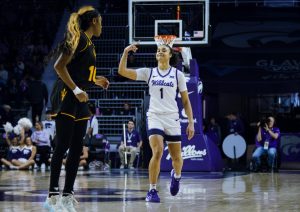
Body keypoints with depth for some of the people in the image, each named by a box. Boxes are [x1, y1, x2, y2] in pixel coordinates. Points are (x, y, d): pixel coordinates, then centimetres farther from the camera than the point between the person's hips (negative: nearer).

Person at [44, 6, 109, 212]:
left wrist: (95, 80, 20)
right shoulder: (79, 39, -10)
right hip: (66, 97, -10)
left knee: (77, 148, 7)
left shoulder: (89, 43, 18)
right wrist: (76, 90, -20)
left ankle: (68, 194, 10)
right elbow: (59, 66, -17)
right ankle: (53, 194, -9)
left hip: (79, 100, 10)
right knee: (63, 146, -10)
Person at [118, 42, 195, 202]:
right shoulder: (149, 72, 4)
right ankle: (152, 190, -12)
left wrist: (191, 122, -1)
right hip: (154, 117, -1)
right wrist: (125, 52, -16)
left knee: (176, 157, 6)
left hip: (172, 119, 1)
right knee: (157, 152, -22)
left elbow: (186, 101, 5)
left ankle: (176, 175, 42)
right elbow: (122, 71, -4)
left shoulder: (177, 74, 3)